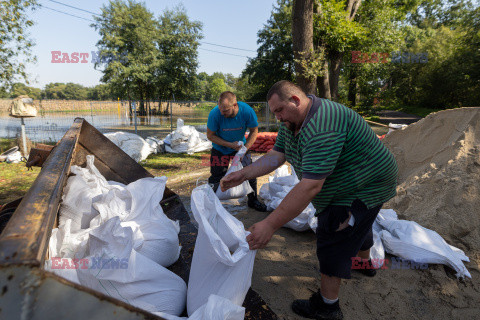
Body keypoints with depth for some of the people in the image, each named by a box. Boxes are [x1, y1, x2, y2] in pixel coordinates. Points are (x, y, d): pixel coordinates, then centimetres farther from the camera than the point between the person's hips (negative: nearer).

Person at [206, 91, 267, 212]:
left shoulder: (247, 111, -27)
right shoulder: (215, 114, -29)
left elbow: (254, 131, -11)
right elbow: (210, 135, -16)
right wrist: (230, 145, -25)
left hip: (240, 146, 1)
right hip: (220, 148, -1)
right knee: (216, 176, -3)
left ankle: (253, 201, 22)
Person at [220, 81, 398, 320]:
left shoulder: (322, 129, -39)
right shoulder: (292, 122, -5)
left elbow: (310, 187, -44)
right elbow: (276, 156, -4)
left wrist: (270, 225, -44)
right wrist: (243, 174, -15)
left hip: (365, 187, -10)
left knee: (333, 240, -5)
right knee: (359, 224, 30)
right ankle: (364, 262, 59)